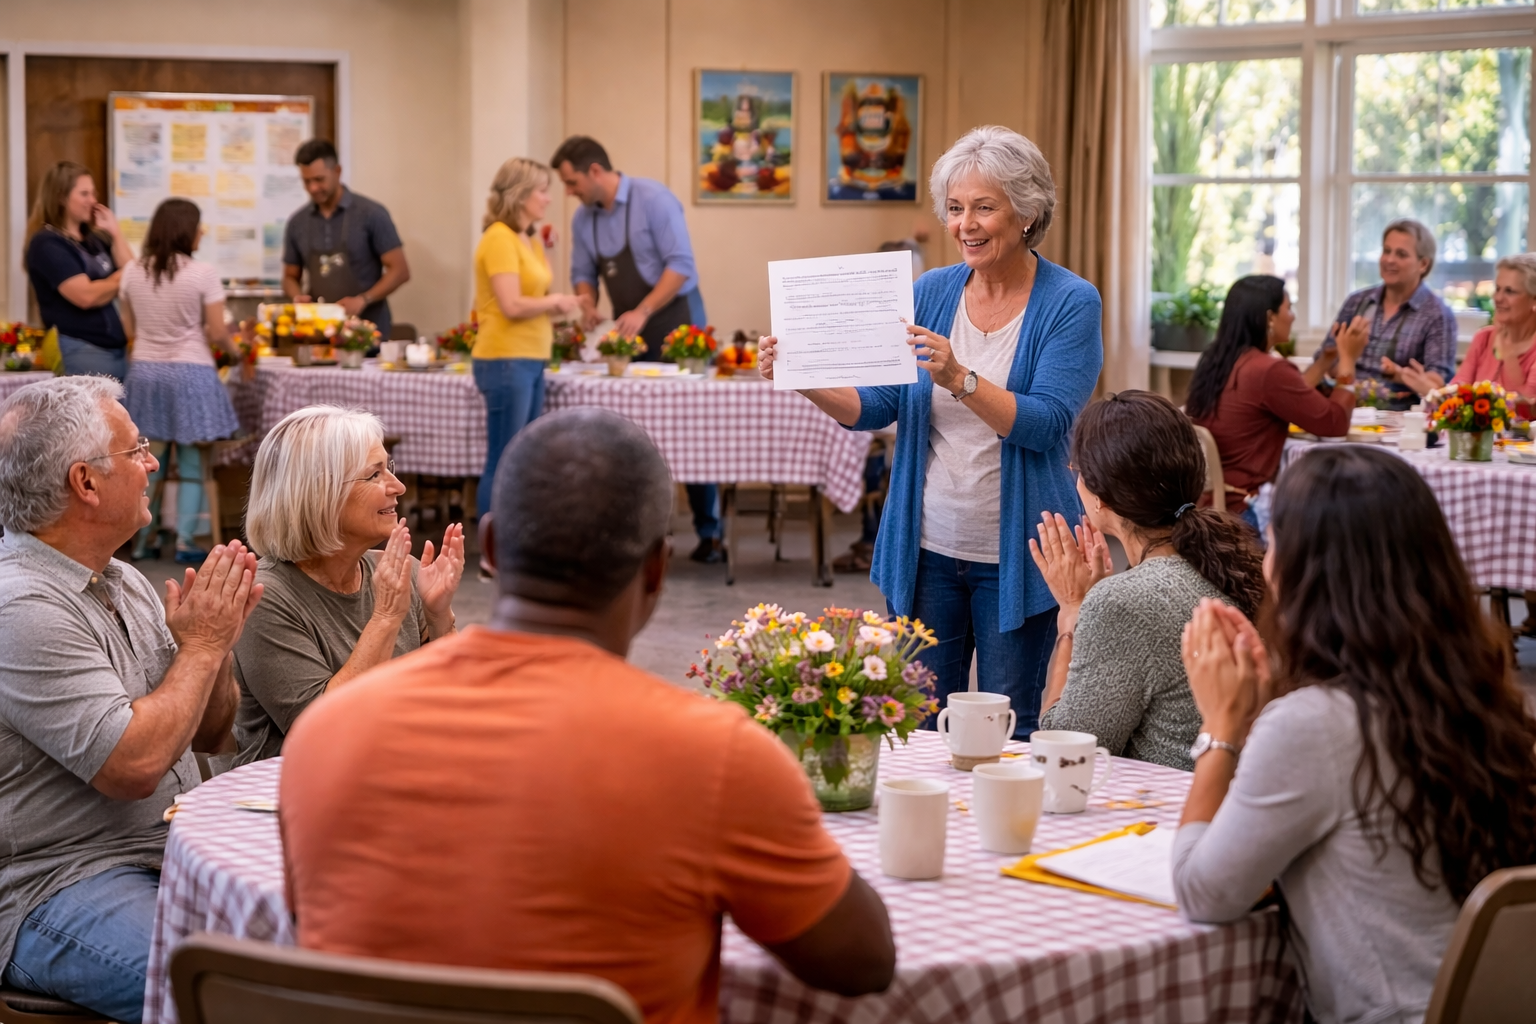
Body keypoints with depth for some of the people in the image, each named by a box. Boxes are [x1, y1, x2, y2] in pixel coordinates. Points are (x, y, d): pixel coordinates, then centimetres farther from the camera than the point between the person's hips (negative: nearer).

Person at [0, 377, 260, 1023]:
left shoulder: (123, 582, 13)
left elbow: (210, 735, 19)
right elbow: (134, 765, -23)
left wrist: (216, 642, 0)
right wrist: (202, 645, -10)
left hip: (177, 859, 9)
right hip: (58, 893, -9)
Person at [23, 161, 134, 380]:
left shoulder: (95, 238, 16)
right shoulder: (47, 244, -8)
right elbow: (86, 296, -18)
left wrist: (115, 233, 4)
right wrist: (118, 280, 0)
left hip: (118, 348, 8)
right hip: (82, 352, -8)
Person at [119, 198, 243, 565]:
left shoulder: (133, 272, 2)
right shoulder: (202, 274, -12)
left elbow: (129, 330, 8)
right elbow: (217, 333, -11)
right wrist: (235, 351, 9)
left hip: (145, 370, 4)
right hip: (190, 372, -4)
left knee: (149, 459, 12)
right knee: (191, 462, 4)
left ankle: (144, 539, 17)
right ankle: (185, 541, 2)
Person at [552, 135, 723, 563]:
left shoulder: (653, 199, -14)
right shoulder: (584, 220, 6)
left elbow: (681, 264, -18)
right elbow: (583, 272, 15)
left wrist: (642, 312, -23)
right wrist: (587, 304, -7)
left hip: (675, 323, -6)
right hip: (628, 334, 6)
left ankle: (709, 533, 2)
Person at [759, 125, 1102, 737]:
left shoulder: (1069, 304, -7)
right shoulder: (932, 292, 6)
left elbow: (1047, 423, -19)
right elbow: (875, 406, 4)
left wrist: (958, 378, -32)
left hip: (1014, 554, -4)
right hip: (927, 547, 4)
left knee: (1009, 732, 5)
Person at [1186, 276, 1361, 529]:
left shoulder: (1216, 360, 10)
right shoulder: (1268, 370, -18)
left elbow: (1292, 399, 23)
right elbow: (1335, 423, -8)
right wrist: (1347, 361, 3)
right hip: (1236, 510, -9)